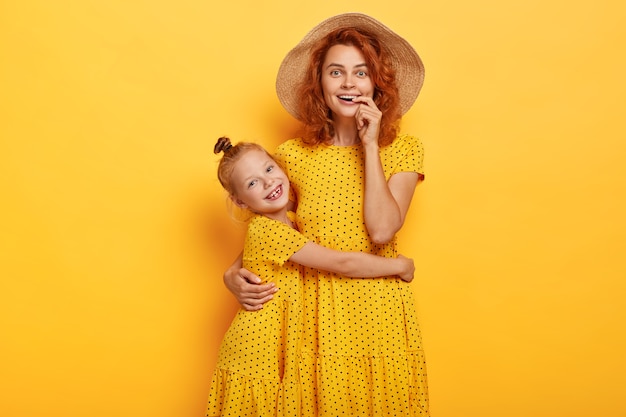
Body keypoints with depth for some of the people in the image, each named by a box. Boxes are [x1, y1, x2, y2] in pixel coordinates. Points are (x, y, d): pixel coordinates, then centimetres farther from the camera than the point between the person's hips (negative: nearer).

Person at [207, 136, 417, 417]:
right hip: (257, 358, -8)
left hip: (279, 353, 8)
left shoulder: (289, 223, 6)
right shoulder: (266, 229, -21)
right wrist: (399, 265, -10)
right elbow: (343, 263, -22)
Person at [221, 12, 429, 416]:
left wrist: (370, 146, -13)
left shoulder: (403, 149, -2)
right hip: (316, 311, 1)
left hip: (380, 310, 0)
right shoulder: (293, 154, 0)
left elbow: (381, 231, -16)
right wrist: (234, 274, -8)